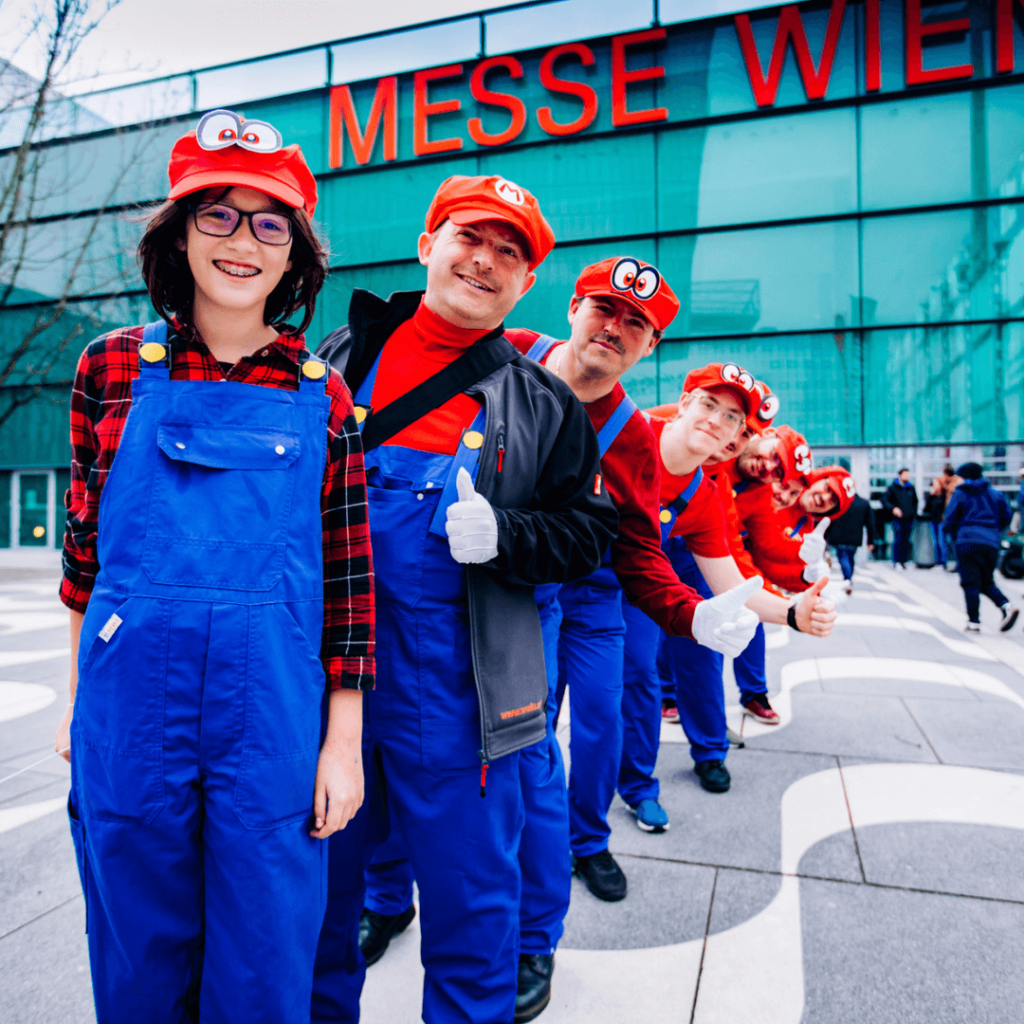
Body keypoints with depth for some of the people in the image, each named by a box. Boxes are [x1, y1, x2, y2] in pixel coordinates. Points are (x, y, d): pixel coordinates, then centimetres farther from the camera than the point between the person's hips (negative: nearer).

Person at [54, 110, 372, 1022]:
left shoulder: (323, 399, 0)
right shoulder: (114, 367, 3)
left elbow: (348, 578, 0)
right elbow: (86, 540, 9)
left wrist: (343, 742, -1)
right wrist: (79, 696, 11)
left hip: (276, 709, 0)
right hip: (133, 699, 1)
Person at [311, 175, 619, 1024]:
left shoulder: (545, 404, 5)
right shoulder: (346, 350, 9)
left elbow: (588, 533, 4)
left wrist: (502, 534, -15)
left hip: (453, 683, -2)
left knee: (470, 900, 11)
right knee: (320, 880, 20)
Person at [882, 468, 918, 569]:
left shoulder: (911, 488, 13)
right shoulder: (893, 487, 0)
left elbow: (915, 502, 25)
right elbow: (884, 500, -6)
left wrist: (914, 513, 13)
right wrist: (893, 508, -20)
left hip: (909, 519, 4)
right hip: (898, 519, -4)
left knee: (906, 541, 6)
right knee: (898, 540, -7)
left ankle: (904, 561, 13)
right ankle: (896, 562, 0)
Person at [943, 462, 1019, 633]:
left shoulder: (960, 494, 4)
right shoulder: (994, 493, 14)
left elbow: (949, 521, 2)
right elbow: (1006, 517, 11)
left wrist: (956, 536, 19)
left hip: (967, 542, -4)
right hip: (991, 543, 4)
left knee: (970, 583, -2)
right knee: (987, 582, 16)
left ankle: (974, 621, -7)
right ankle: (1006, 605, -8)